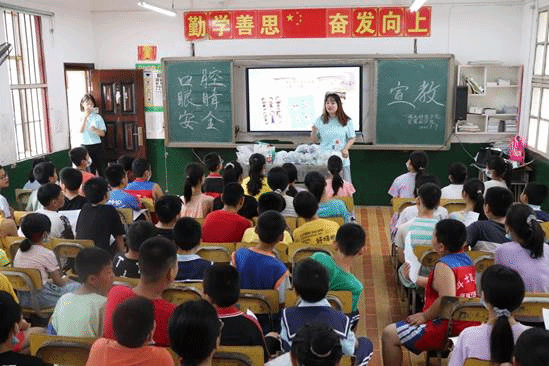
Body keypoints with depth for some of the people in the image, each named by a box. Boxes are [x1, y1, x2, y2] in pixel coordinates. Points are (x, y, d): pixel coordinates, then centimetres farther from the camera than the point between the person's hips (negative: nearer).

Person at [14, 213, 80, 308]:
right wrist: (64, 279, 17)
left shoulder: (19, 251, 6)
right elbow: (58, 281, -7)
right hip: (41, 298, -8)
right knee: (77, 286, 6)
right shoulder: (47, 254, -16)